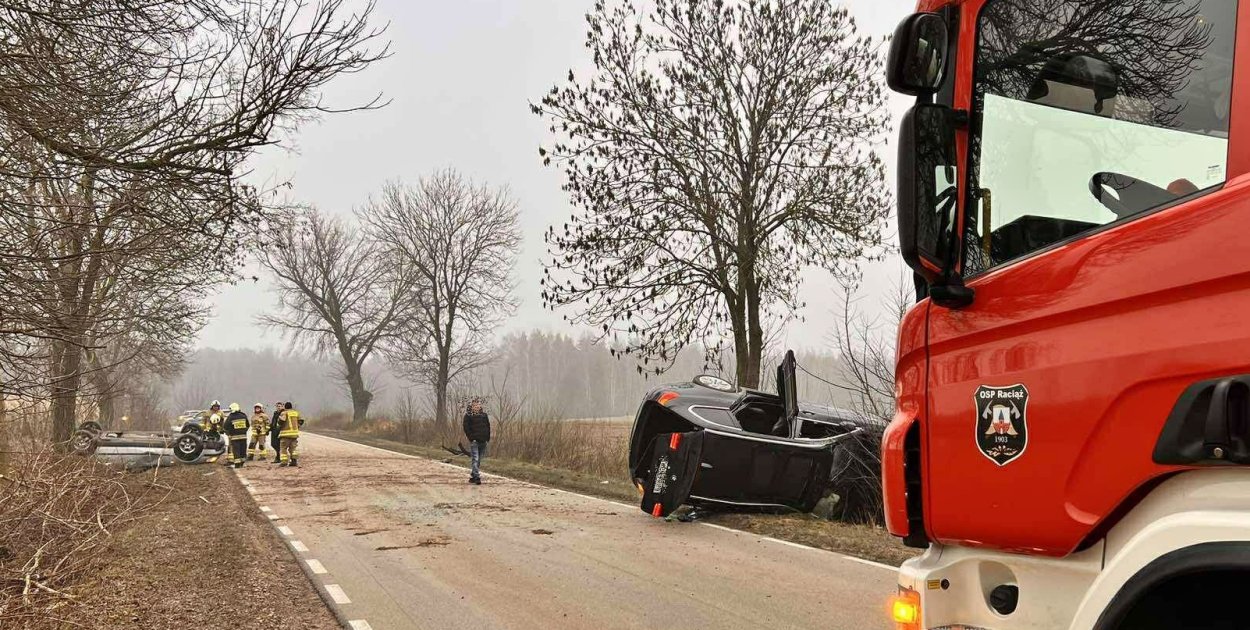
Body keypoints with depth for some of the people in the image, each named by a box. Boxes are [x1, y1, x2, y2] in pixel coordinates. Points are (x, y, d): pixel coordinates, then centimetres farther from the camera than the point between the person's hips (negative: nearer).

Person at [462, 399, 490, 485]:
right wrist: (471, 438, -15)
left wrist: (488, 438, 7)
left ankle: (472, 477, 19)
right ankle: (477, 477, -16)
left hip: (483, 441, 5)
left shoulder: (484, 415, 13)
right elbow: (466, 428, -6)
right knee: (475, 459, -11)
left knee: (479, 460, 10)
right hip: (474, 441, -5)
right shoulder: (468, 416, -1)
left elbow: (488, 426, 16)